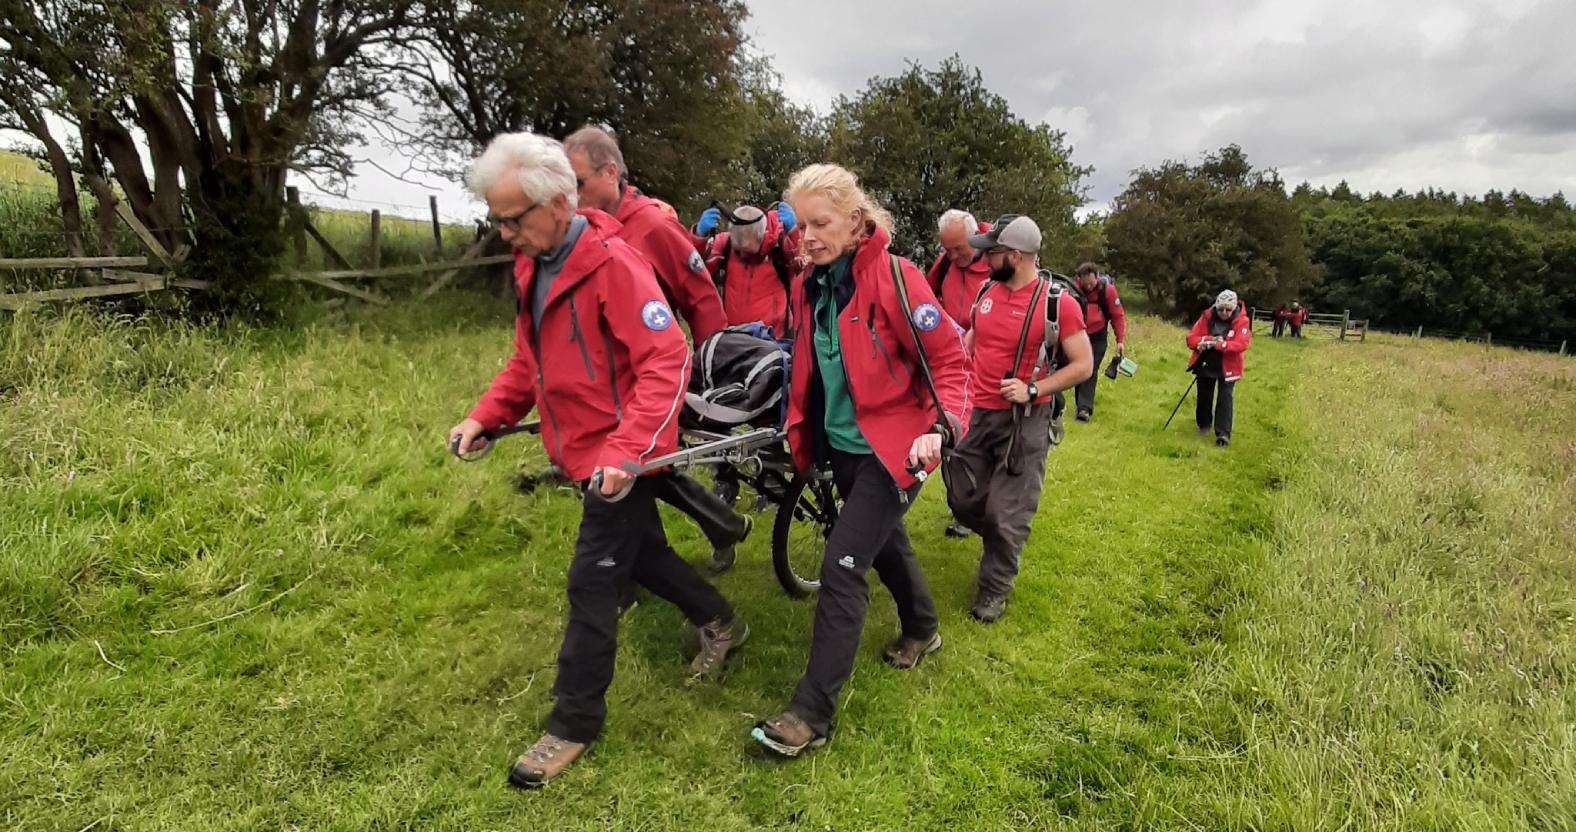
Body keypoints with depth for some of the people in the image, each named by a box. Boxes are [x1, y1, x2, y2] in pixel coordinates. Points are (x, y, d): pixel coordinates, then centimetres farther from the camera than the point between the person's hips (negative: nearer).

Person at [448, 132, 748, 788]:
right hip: (586, 452, 9)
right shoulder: (534, 265, 6)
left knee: (592, 582, 0)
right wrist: (485, 416, 3)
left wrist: (625, 452, -33)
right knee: (639, 552, 21)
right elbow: (529, 358, 16)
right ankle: (720, 623, 44)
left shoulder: (612, 263, -22)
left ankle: (574, 724, 17)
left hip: (623, 457, -9)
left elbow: (667, 362, -26)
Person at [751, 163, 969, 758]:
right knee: (885, 544, 24)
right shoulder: (809, 286, 2)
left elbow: (947, 357, -15)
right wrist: (797, 431, 14)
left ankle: (812, 714, -1)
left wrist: (940, 427, -27)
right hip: (841, 446, 7)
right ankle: (922, 631, 51)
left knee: (841, 566, -11)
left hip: (890, 448, -7)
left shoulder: (894, 277, -18)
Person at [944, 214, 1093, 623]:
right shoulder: (987, 290, 3)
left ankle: (994, 588, 21)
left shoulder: (1058, 303, -14)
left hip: (1024, 421, -5)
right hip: (977, 413, 6)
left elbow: (1083, 364, -9)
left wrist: (1033, 389, -20)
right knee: (963, 498, 13)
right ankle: (1002, 543, 43)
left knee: (1006, 512, 1)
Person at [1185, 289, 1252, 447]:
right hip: (1205, 365, 3)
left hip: (1227, 367, -3)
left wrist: (1220, 344, -36)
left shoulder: (1241, 321, -12)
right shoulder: (1207, 316, -6)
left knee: (1225, 398, -10)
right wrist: (1204, 341, -28)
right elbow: (1191, 338, -7)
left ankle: (1223, 433, -8)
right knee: (1204, 396, 15)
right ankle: (1204, 424, 38)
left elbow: (1242, 344, -25)